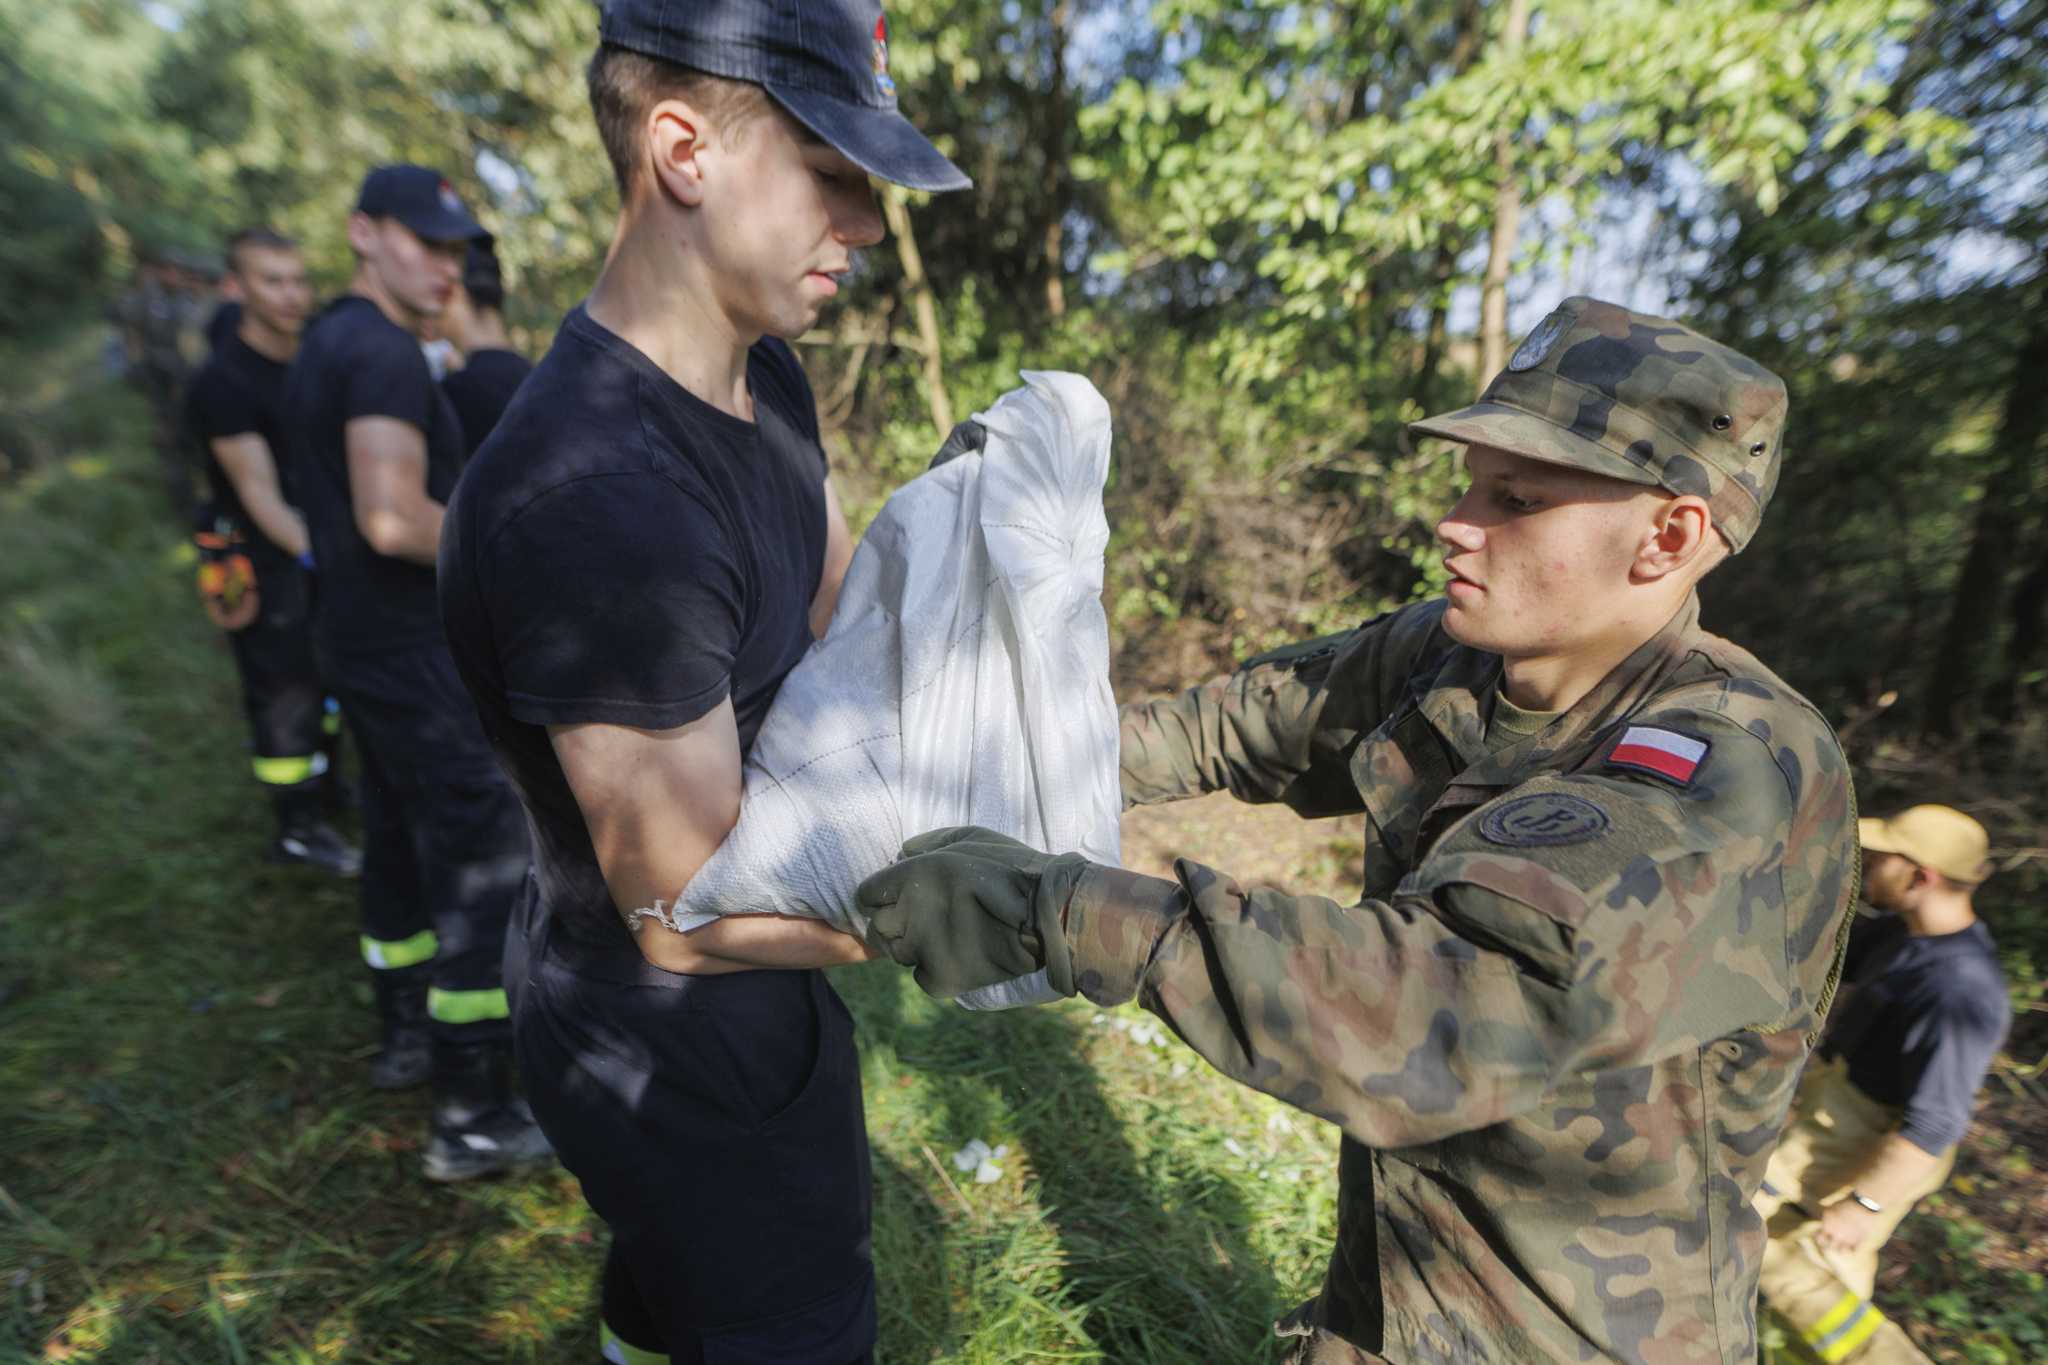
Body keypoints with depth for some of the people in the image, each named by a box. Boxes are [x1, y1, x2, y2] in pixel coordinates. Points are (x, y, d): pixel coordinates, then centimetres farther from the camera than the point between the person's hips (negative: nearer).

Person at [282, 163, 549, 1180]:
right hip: (417, 653, -10)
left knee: (400, 843, 20)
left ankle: (407, 1037, 37)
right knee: (484, 868, -4)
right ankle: (474, 1122, 5)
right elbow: (393, 518, -28)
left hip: (360, 639, 10)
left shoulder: (323, 345, 15)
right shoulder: (385, 352, -17)